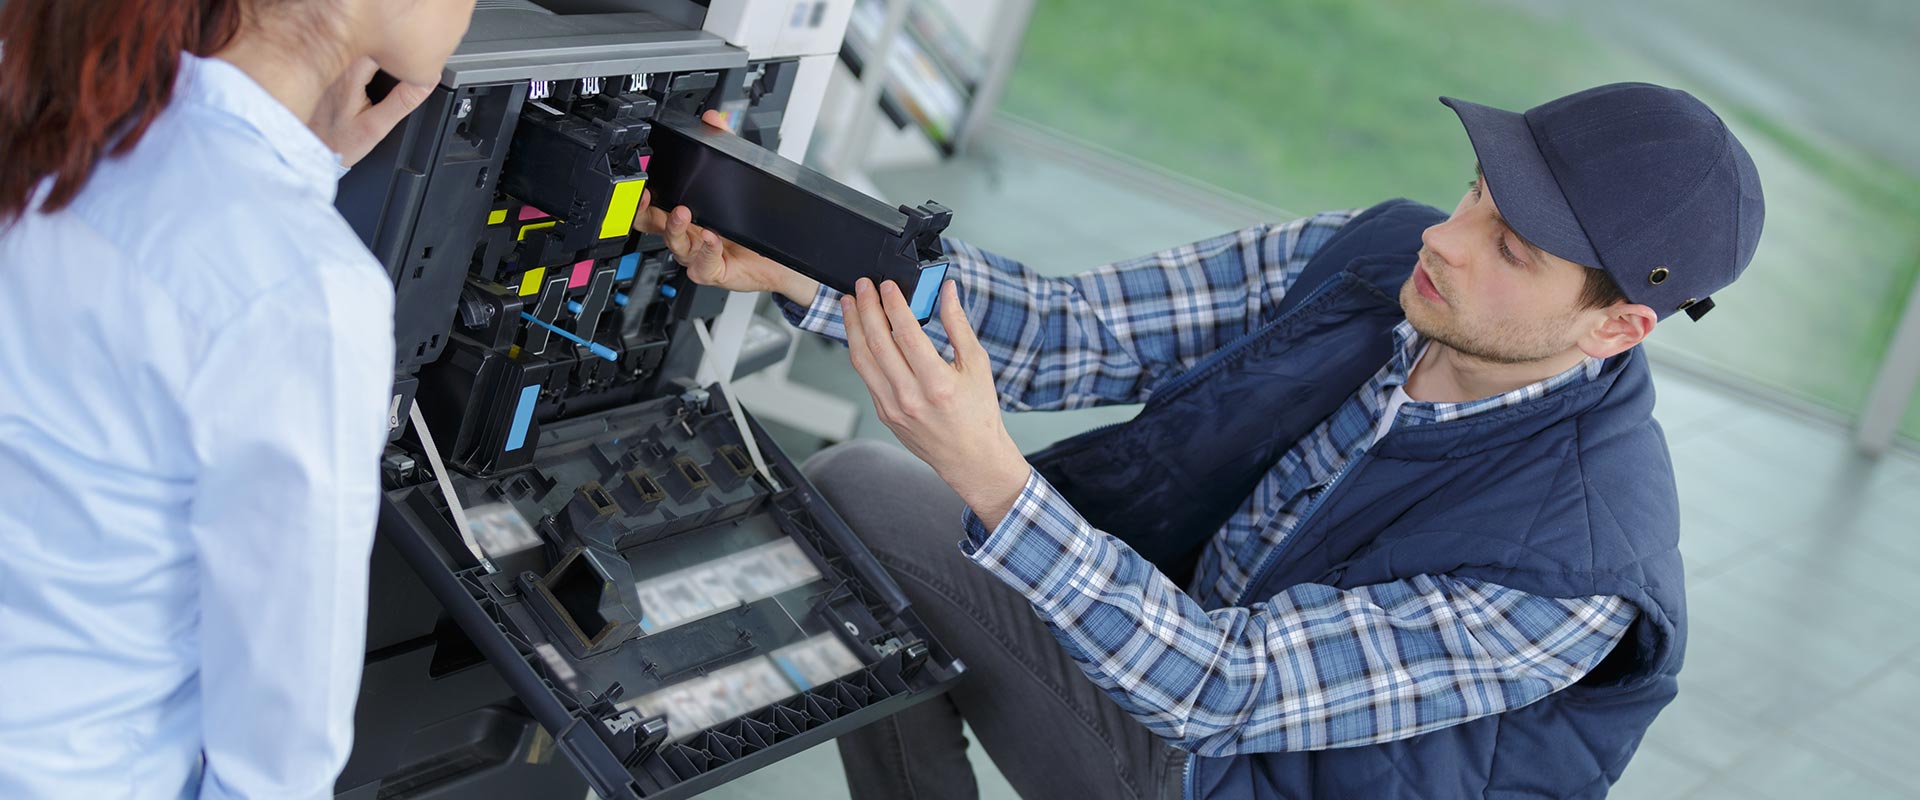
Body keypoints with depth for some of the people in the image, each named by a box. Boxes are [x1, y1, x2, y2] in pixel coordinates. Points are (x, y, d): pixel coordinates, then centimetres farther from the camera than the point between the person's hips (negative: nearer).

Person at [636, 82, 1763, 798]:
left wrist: (986, 476, -45)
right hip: (1156, 648, 6)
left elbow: (1226, 688, -34)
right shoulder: (1373, 255, -13)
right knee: (852, 491, -8)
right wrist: (797, 262, -27)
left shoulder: (1577, 565, -31)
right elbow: (1077, 332, -14)